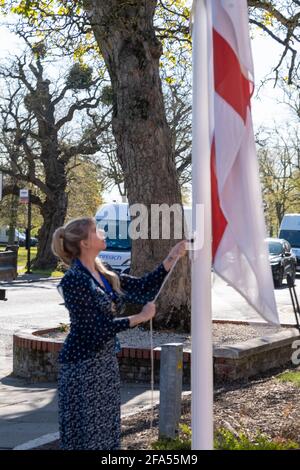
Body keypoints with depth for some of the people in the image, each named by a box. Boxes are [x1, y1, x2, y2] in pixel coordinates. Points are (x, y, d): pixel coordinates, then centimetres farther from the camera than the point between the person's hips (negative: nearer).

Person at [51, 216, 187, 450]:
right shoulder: (74, 280, -17)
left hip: (106, 362, 8)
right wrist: (140, 318, -16)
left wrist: (171, 259, 3)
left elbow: (144, 287, 9)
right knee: (85, 431, 1)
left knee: (107, 430, 14)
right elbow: (95, 328, -20)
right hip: (82, 365, -8)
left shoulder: (105, 275, 7)